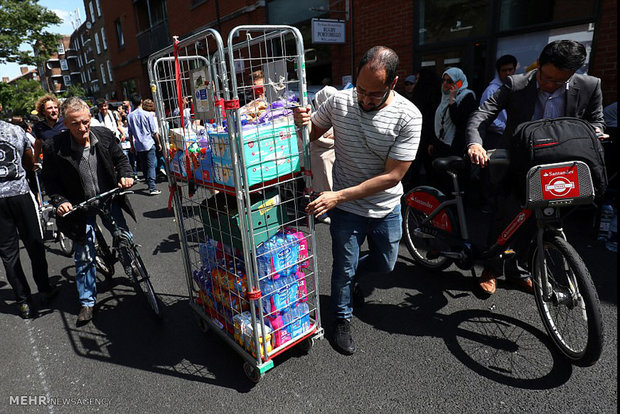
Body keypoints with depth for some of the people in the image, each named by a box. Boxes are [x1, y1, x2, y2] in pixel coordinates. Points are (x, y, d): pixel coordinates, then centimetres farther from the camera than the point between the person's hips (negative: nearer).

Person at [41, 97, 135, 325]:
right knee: (84, 257, 5)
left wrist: (125, 176, -12)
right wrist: (59, 201, -19)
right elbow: (50, 180, -5)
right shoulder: (54, 147, -19)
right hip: (80, 206, -2)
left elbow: (120, 158, 5)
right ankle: (87, 302, 22)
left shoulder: (105, 135, -12)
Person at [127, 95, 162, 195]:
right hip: (149, 143, -4)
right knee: (151, 165, -5)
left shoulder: (129, 116, 2)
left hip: (138, 145, 4)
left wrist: (132, 145, 18)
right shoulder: (148, 114, -8)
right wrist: (158, 143, 5)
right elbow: (154, 132, -5)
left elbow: (130, 133, 8)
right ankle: (152, 188, -12)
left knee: (143, 166, 14)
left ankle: (149, 183, 25)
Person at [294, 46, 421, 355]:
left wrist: (338, 196, -28)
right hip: (346, 207, -1)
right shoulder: (339, 101, -13)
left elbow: (392, 176, -23)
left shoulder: (408, 116, -20)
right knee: (344, 269, 9)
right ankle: (343, 318, 37)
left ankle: (351, 274, 53)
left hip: (387, 207, 1)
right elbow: (312, 134, 4)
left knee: (385, 264, 21)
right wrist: (301, 122, -22)